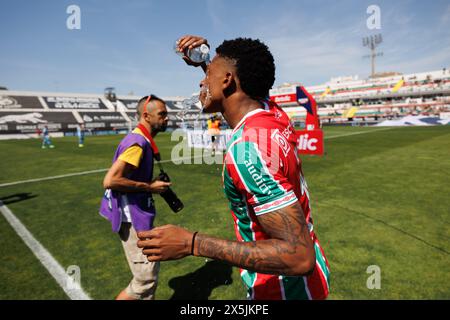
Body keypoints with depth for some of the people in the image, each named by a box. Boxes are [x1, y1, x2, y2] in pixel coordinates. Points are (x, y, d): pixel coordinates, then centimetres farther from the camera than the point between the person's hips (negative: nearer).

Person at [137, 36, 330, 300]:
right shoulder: (273, 113, -5)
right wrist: (204, 60, 4)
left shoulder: (248, 149, -32)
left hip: (285, 289, -7)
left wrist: (192, 243, -32)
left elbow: (299, 257, -33)